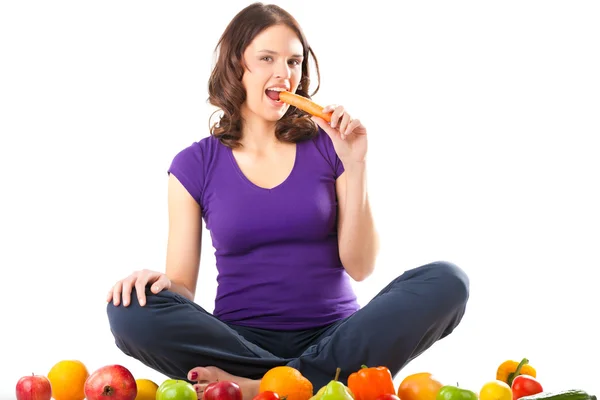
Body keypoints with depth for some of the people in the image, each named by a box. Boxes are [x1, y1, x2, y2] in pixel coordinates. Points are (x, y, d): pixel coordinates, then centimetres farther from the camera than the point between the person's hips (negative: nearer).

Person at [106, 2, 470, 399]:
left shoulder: (327, 146, 4)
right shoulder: (195, 165, 4)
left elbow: (359, 267, -2)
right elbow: (182, 287, 2)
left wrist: (355, 165, -10)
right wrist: (159, 280, -22)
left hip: (334, 337, 1)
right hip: (242, 340, -1)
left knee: (446, 281, -25)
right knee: (132, 312, -28)